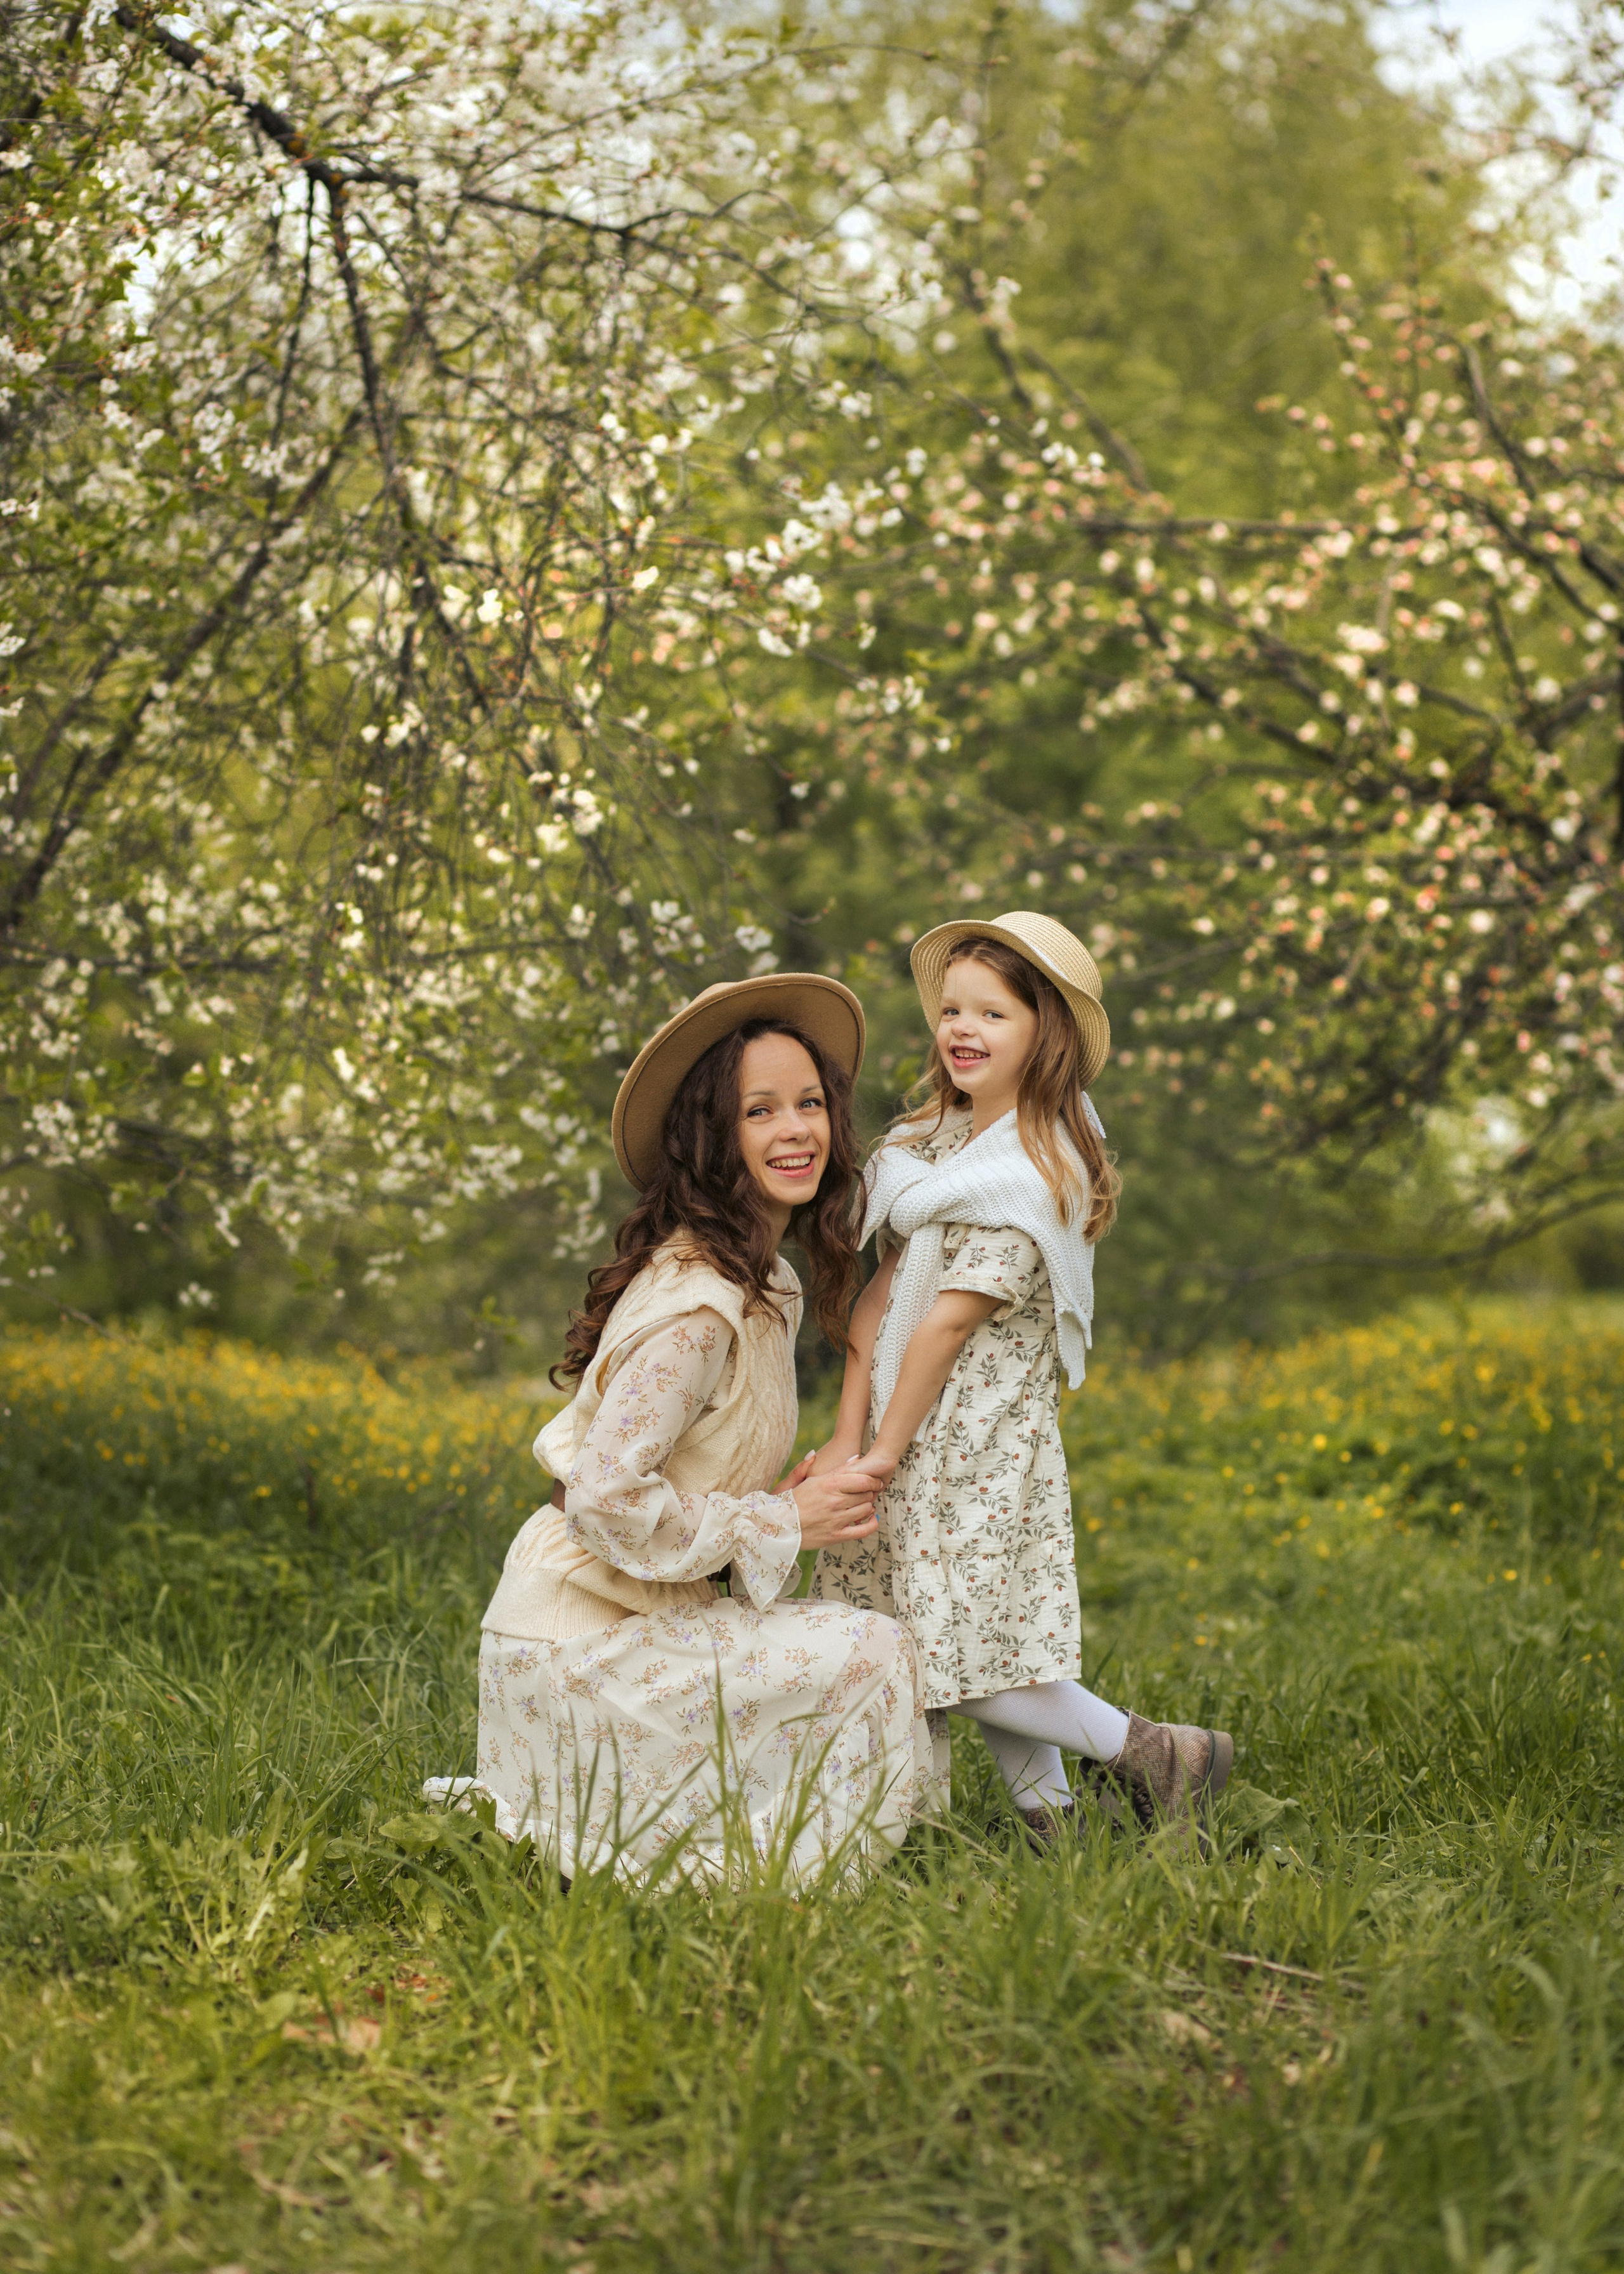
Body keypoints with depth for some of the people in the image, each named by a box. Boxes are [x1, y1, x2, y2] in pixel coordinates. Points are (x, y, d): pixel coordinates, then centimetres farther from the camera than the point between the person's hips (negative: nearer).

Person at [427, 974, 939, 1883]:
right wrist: (784, 1522, -16)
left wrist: (787, 1500, -2)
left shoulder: (762, 1282, 10)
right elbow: (610, 1501, -25)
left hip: (630, 1617, 9)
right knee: (870, 1655, -15)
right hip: (580, 1648, -9)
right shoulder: (696, 1300, -21)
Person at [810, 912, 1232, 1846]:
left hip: (976, 1442, -8)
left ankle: (1155, 1754, 4)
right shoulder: (939, 1142, 10)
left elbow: (951, 1320, -16)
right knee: (981, 1640, 9)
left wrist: (885, 1452, -13)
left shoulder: (1035, 1173, -15)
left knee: (964, 1648, -8)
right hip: (916, 1431, 8)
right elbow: (882, 1293, 3)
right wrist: (848, 1435, -5)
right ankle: (1050, 1814, 18)